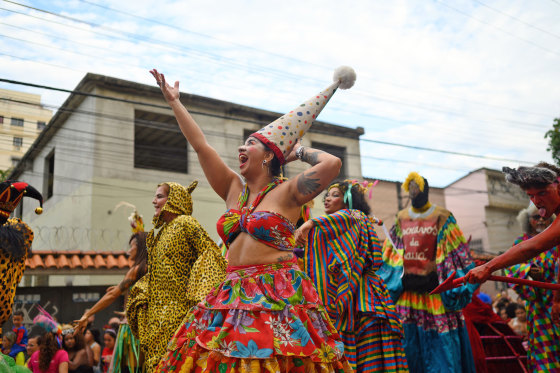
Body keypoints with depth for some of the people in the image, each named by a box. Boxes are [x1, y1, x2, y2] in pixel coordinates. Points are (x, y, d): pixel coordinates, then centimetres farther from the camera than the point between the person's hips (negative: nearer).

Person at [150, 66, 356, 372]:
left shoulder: (286, 193, -1)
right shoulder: (234, 190, 14)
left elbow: (332, 164, -15)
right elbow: (201, 146, 16)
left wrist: (300, 151, 3)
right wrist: (175, 103, 19)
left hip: (279, 298, -5)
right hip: (233, 297, 5)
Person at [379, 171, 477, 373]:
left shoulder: (442, 217, 2)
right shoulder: (401, 218, 13)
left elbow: (456, 253, -2)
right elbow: (392, 254, 14)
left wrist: (455, 288, -10)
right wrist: (395, 282, 4)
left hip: (436, 291, -3)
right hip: (407, 290, 3)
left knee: (441, 343, -3)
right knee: (411, 344, 4)